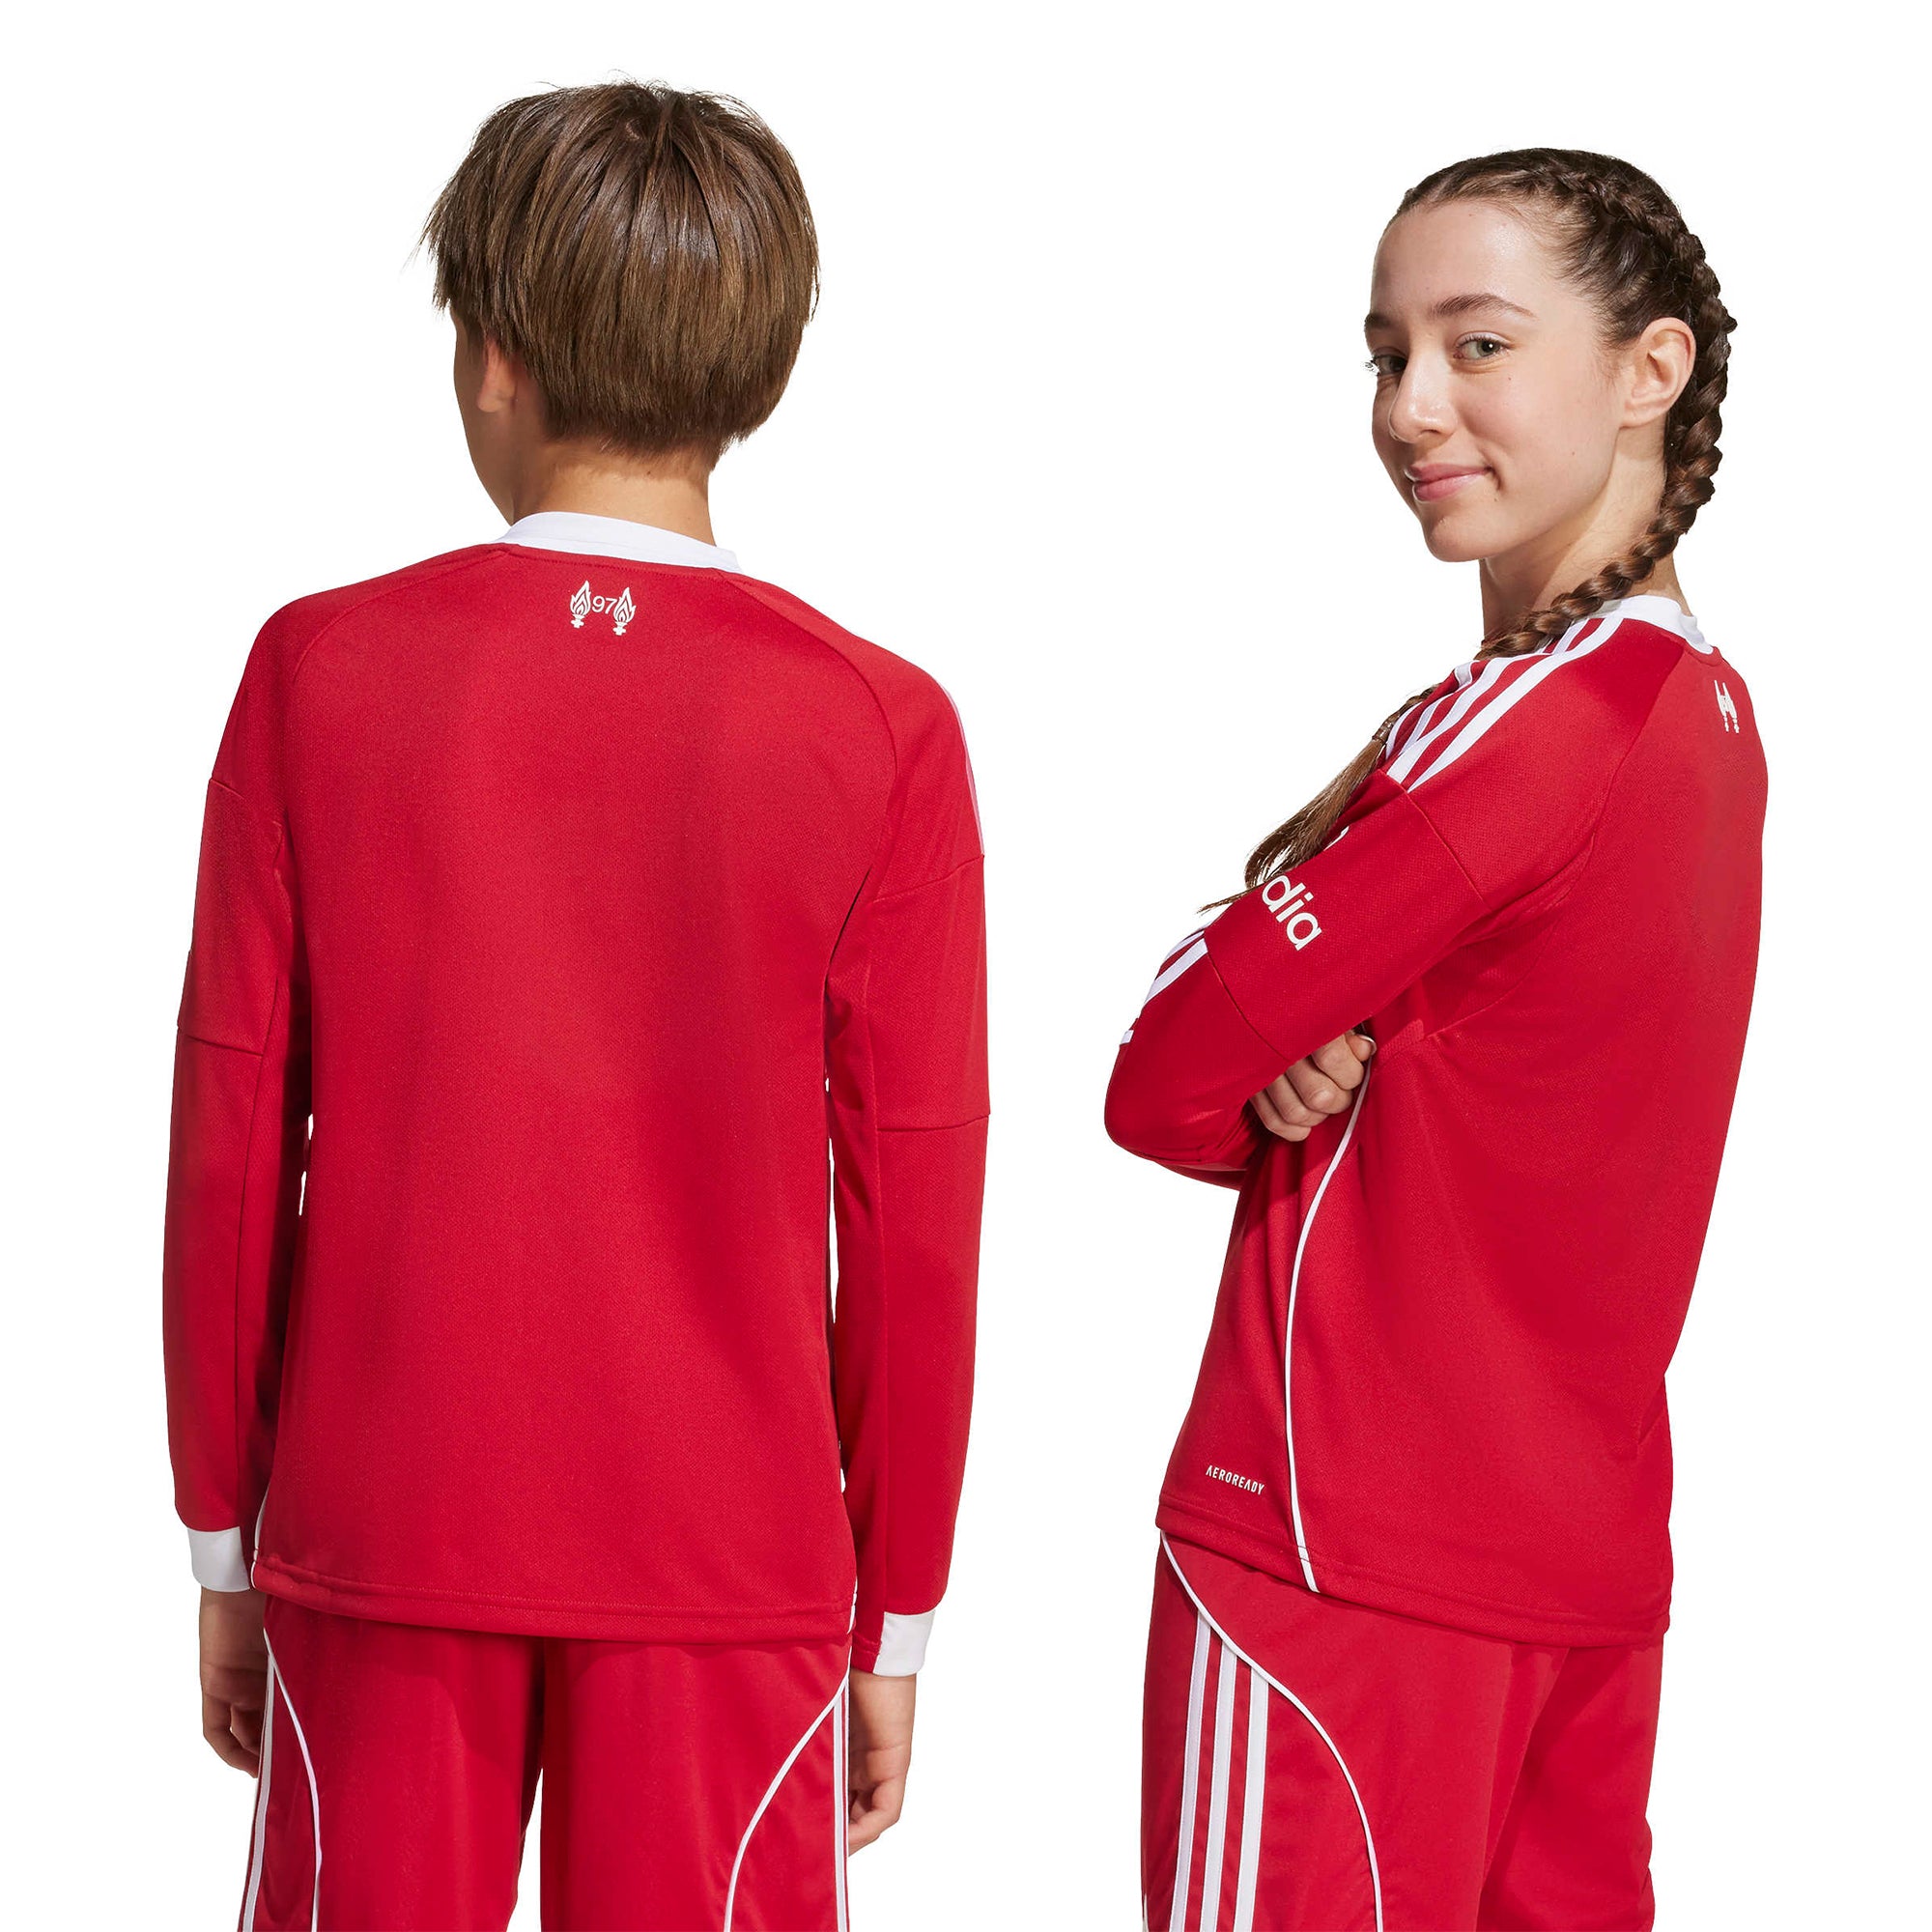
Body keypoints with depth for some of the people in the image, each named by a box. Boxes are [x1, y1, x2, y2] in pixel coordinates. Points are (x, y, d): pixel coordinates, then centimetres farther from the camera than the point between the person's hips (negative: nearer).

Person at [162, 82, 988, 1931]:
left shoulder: (318, 670, -5)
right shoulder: (881, 731, -7)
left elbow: (228, 1131, -1)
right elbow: (916, 1205, -5)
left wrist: (222, 1540, 9)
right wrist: (894, 1622, 6)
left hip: (378, 1529, 1)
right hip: (729, 1552, -1)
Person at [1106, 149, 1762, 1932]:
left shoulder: (1526, 722, -19)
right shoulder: (1707, 706, 9)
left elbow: (1162, 1081, -16)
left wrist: (1265, 1081, 4)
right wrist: (1302, 1085, -7)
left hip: (1343, 1544, -9)